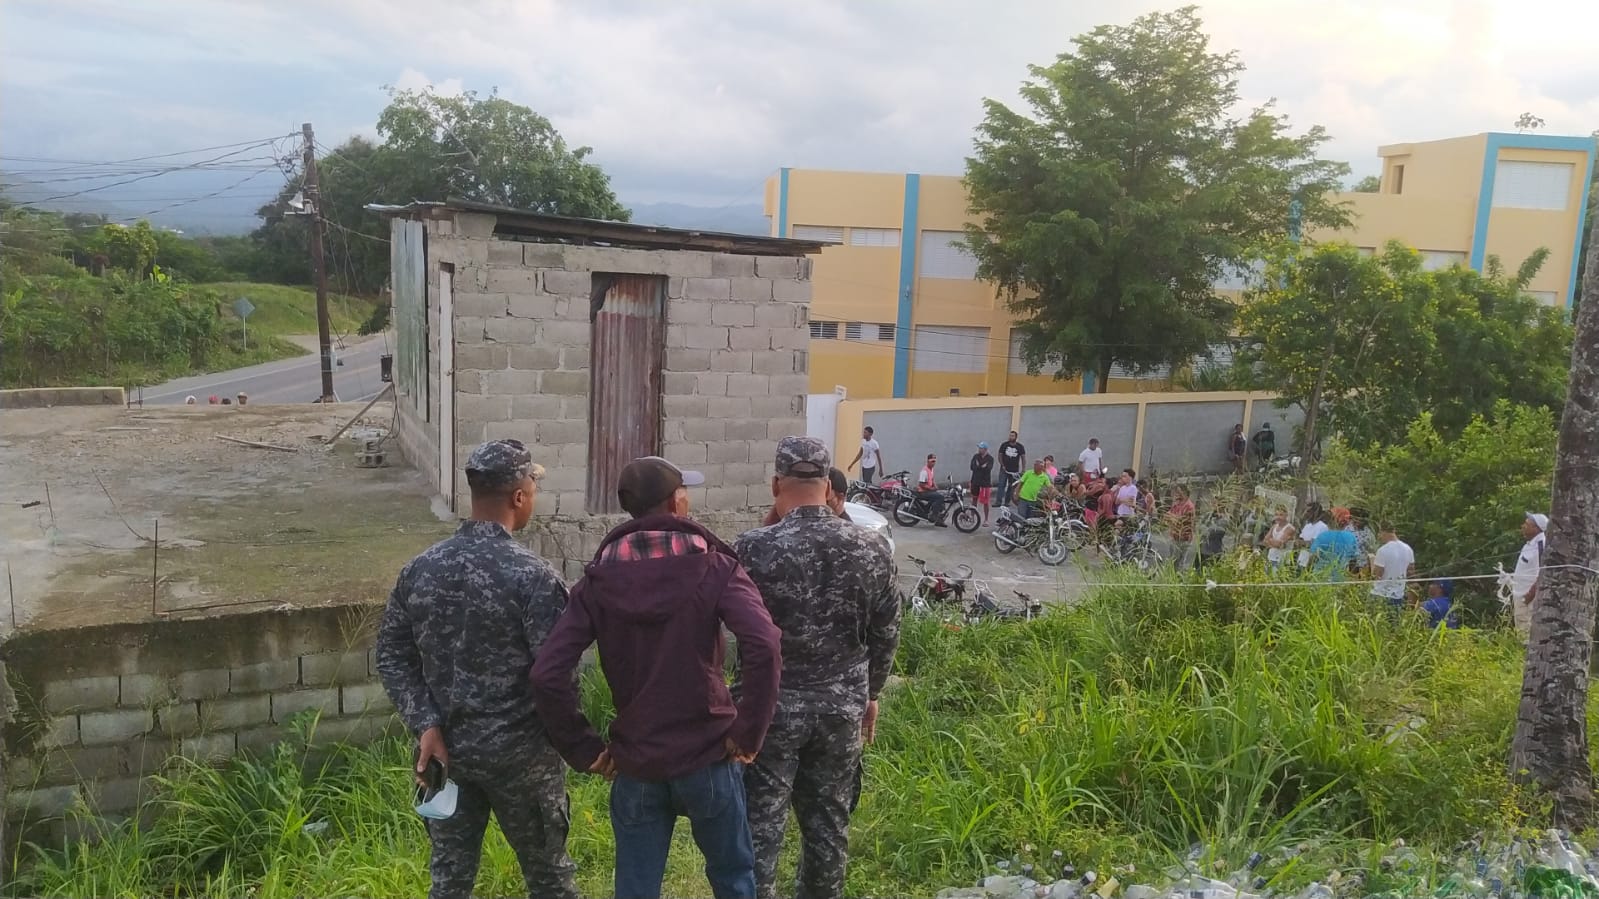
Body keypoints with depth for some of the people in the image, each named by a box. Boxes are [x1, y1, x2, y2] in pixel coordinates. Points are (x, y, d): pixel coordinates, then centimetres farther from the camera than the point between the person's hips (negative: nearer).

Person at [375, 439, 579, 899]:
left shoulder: (419, 569, -2)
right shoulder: (532, 575, -19)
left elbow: (391, 655, 1)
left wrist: (427, 725, -3)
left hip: (445, 749, 5)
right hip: (518, 754, -5)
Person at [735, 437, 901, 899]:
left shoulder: (753, 548, -16)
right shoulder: (873, 548, -5)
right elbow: (886, 634, 4)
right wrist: (869, 693, 16)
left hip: (772, 704, -3)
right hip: (842, 705, 3)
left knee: (760, 824, 7)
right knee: (829, 820, 16)